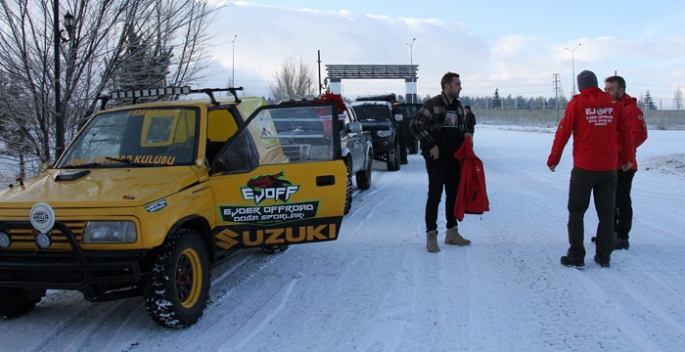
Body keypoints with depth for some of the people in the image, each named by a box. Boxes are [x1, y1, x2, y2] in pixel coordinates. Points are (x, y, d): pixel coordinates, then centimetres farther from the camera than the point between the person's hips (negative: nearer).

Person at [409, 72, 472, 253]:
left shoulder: (458, 106, 13)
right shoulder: (433, 104, -10)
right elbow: (415, 125, -16)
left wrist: (466, 135, 4)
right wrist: (431, 145, -17)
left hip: (454, 158, 7)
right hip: (436, 158, -7)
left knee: (454, 195, 12)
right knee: (434, 196, -5)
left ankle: (452, 232, 23)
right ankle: (431, 235, 1)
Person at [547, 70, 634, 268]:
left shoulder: (577, 104, -5)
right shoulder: (613, 104, 4)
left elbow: (563, 133, -7)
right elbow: (625, 133, 8)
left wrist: (553, 160, 2)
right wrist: (627, 159, 20)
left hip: (584, 168, -3)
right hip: (609, 168, 3)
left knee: (576, 212, 7)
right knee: (606, 213, 12)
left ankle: (576, 256, 5)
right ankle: (604, 256, 14)